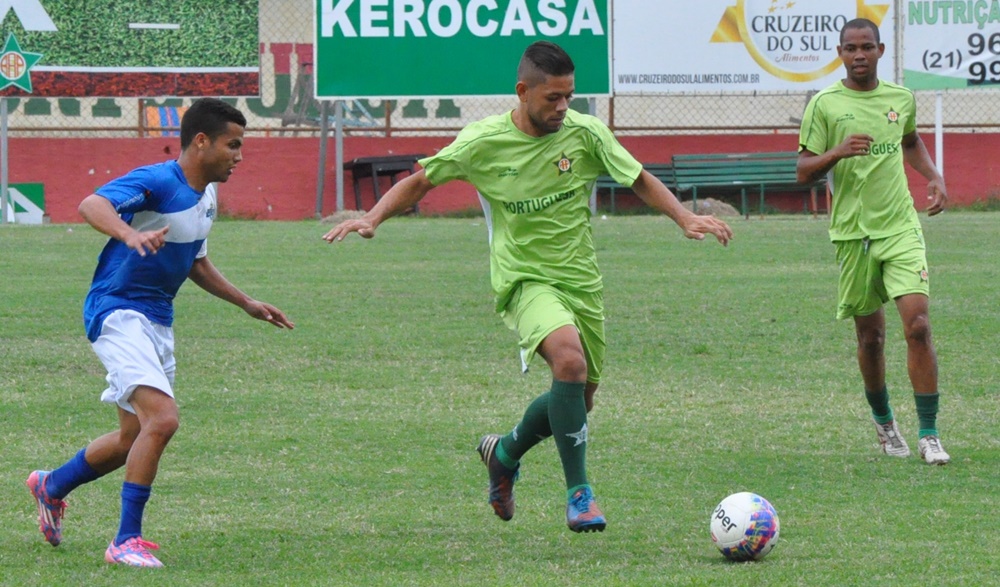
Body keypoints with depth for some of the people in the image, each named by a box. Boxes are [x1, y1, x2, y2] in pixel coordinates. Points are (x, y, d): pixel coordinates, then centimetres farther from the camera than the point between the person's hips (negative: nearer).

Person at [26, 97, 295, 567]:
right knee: (161, 418, -23)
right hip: (118, 313, -10)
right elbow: (91, 206, -35)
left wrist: (246, 303, 27)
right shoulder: (156, 182, -18)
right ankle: (126, 541, -15)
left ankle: (52, 486, 42)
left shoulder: (206, 198, 11)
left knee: (134, 438, 17)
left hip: (157, 321, 10)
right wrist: (131, 235, -52)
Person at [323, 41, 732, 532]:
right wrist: (372, 218, -11)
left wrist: (686, 219, -11)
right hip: (525, 278, -4)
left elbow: (640, 181, 4)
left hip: (581, 279, 4)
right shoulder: (484, 142, -10)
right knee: (569, 358, -32)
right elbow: (420, 182, 2)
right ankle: (578, 492, -23)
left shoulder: (586, 133, -6)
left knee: (579, 398, 10)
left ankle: (505, 453, 41)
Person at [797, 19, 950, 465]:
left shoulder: (901, 98, 7)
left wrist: (934, 177, 12)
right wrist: (837, 152, -22)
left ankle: (929, 436, -11)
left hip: (901, 227, 1)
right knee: (870, 335, 7)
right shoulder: (824, 104, -3)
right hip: (853, 231, -1)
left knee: (917, 323, -14)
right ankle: (883, 423, 31)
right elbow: (803, 171, -3)